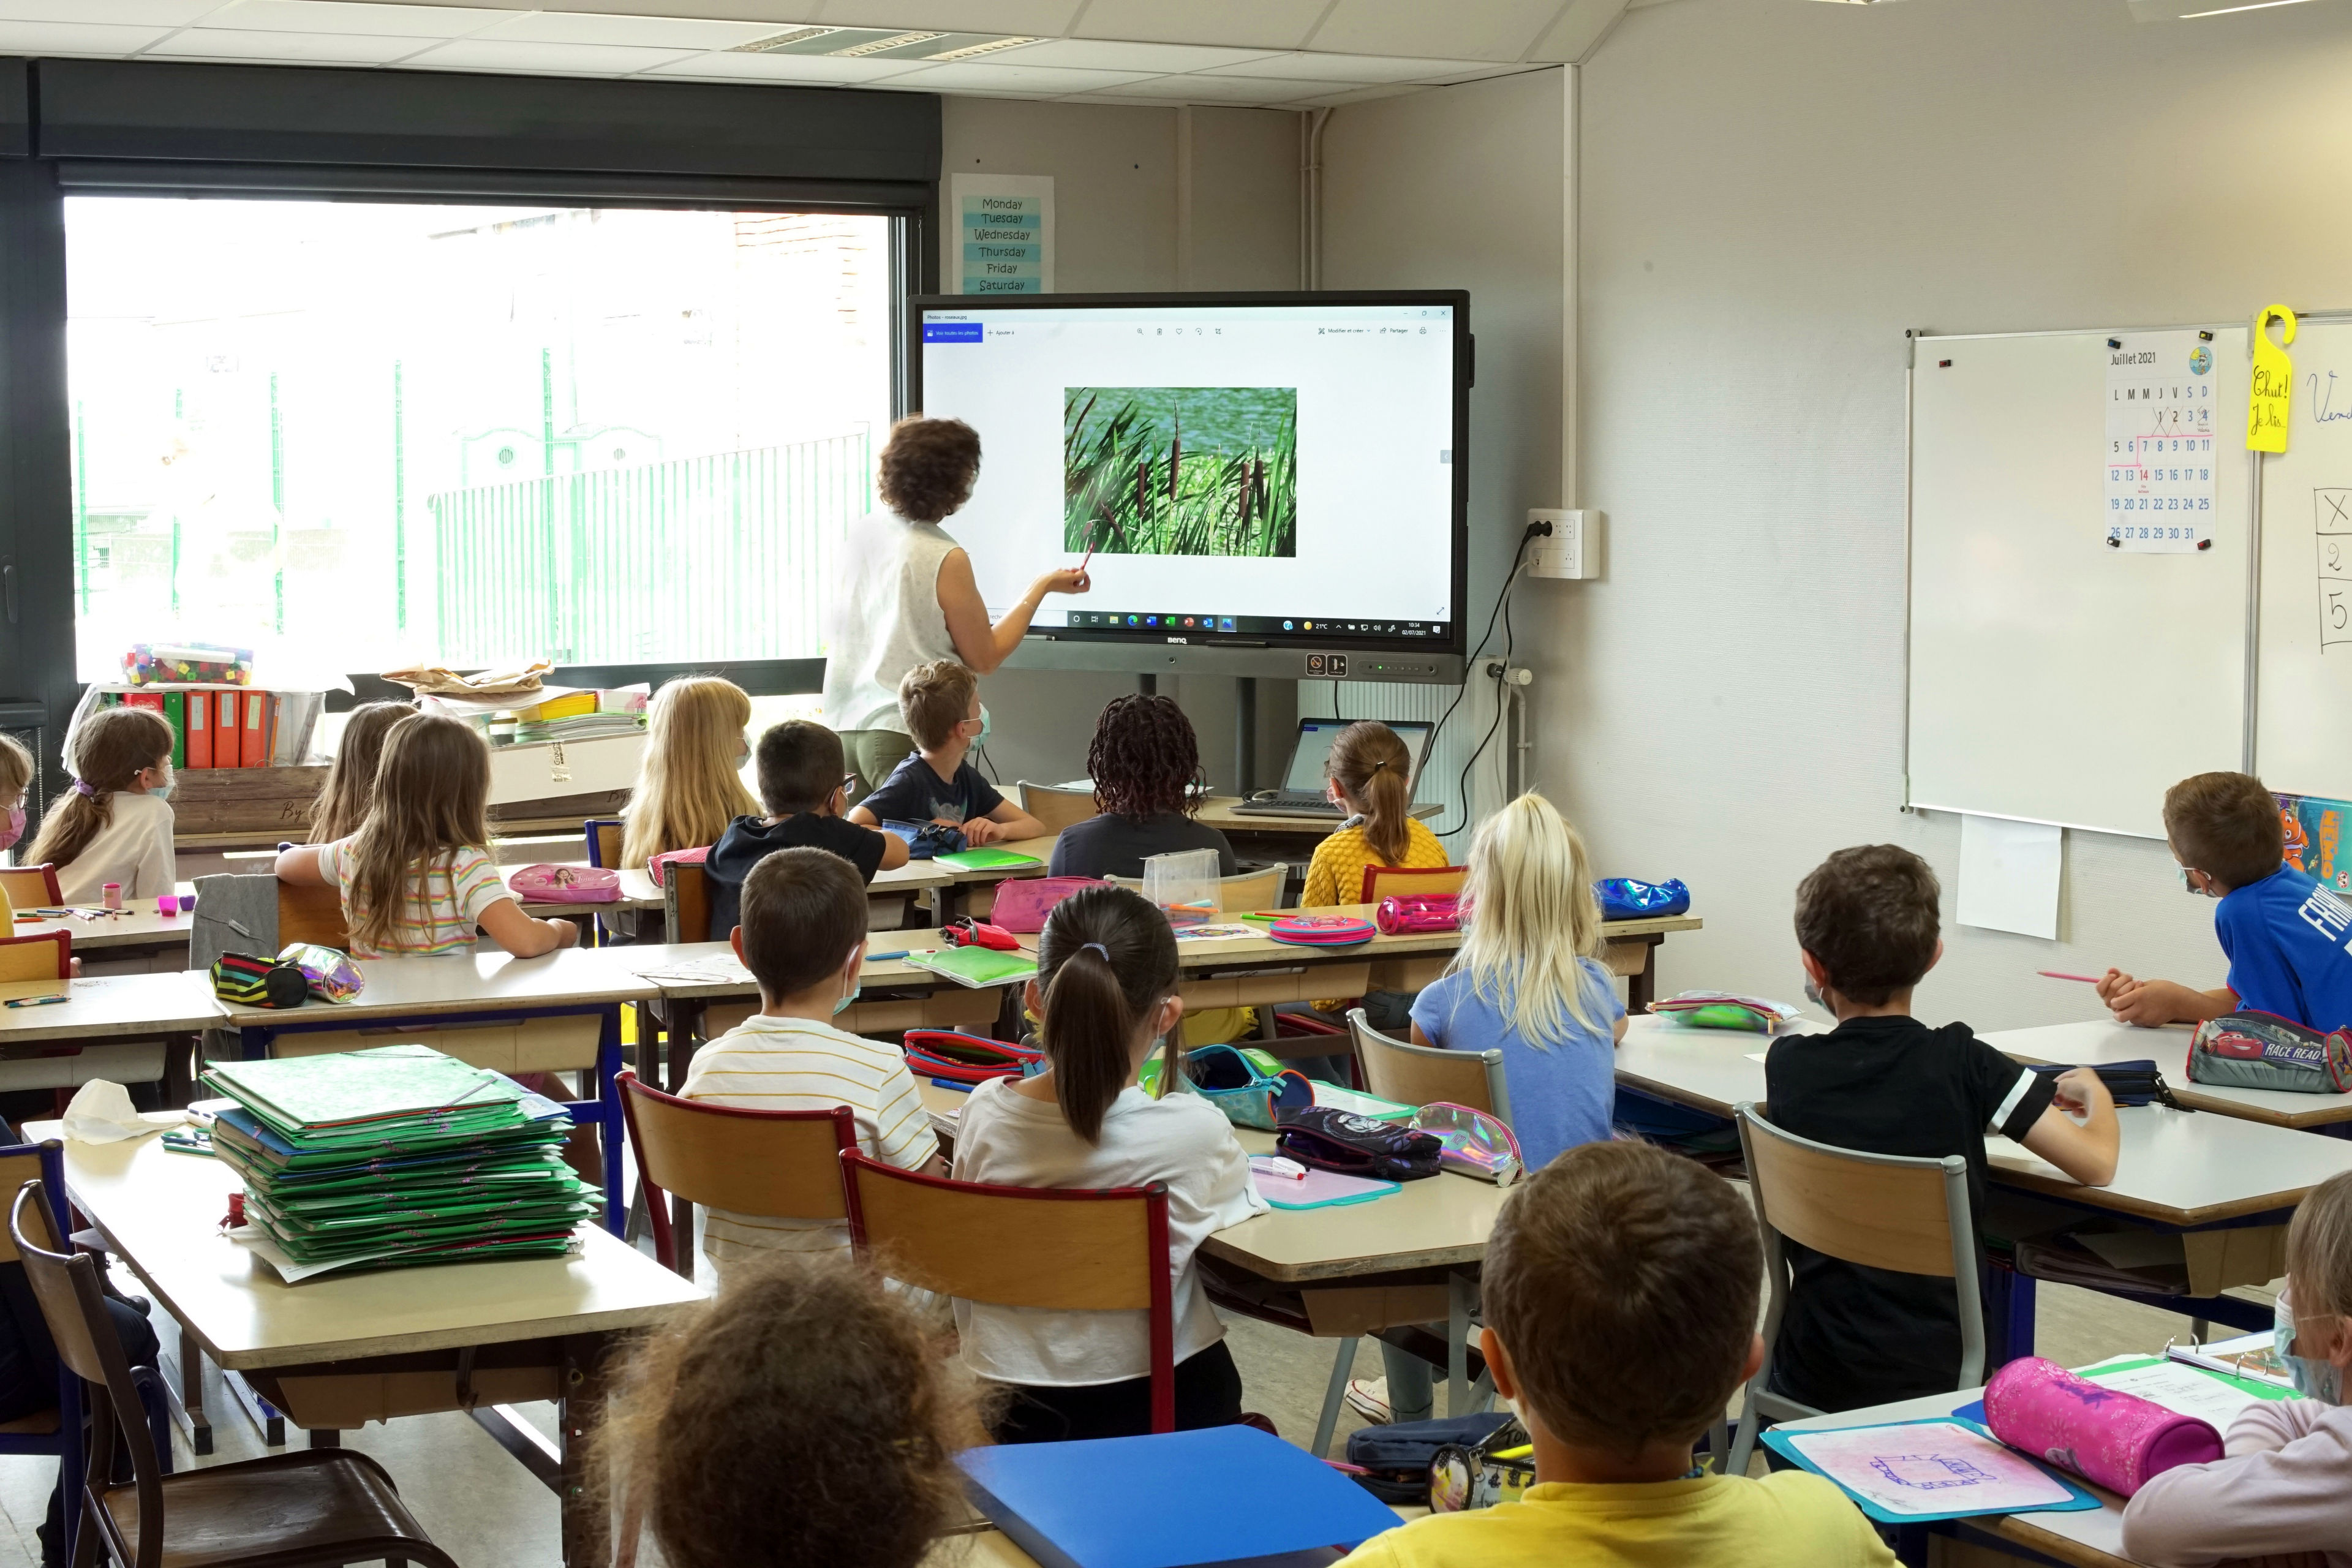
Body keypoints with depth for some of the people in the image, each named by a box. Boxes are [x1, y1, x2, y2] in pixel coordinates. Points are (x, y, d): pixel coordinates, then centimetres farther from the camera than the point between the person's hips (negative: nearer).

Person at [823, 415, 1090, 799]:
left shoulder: (859, 533, 5)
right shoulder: (946, 561, -14)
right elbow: (985, 659, -3)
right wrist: (1042, 588, 3)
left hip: (845, 724, 7)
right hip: (908, 737, -7)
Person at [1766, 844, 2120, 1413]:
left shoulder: (1786, 1066, -5)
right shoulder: (1960, 1062, -12)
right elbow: (2096, 1163, -12)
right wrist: (2094, 1093, 7)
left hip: (1813, 1380, 1)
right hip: (1939, 1376, -1)